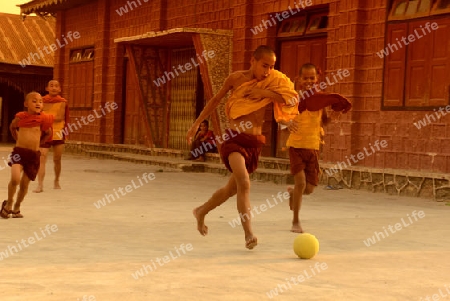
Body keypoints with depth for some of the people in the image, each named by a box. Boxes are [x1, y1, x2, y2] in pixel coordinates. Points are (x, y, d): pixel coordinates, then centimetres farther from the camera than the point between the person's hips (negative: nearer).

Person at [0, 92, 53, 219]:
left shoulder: (43, 119, -1)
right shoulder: (21, 117, -2)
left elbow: (48, 133, 18)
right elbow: (12, 127, 20)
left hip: (34, 154, 2)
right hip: (19, 151, -2)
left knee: (24, 183, 7)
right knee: (15, 178, -20)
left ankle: (17, 207, 28)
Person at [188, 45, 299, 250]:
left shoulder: (272, 83, 3)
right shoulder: (236, 79, -1)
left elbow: (293, 99, -12)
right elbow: (215, 100, 12)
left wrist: (266, 92, -18)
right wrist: (197, 123, 14)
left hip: (254, 142, 4)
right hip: (234, 139, -4)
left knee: (232, 188, 15)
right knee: (244, 183, -25)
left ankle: (201, 212, 40)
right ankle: (248, 234, -23)